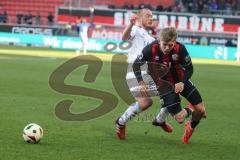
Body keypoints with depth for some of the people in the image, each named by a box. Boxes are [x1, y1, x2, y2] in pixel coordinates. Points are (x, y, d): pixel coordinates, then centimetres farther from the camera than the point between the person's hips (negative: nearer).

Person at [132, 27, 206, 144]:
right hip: (164, 85, -2)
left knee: (200, 110, 0)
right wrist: (141, 83, -19)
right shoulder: (151, 50, -28)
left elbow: (189, 68, -9)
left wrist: (182, 83, -24)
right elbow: (136, 65, -10)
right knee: (179, 118, -10)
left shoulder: (180, 49, -25)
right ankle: (188, 112, 29)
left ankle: (191, 127, 35)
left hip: (181, 81, 2)